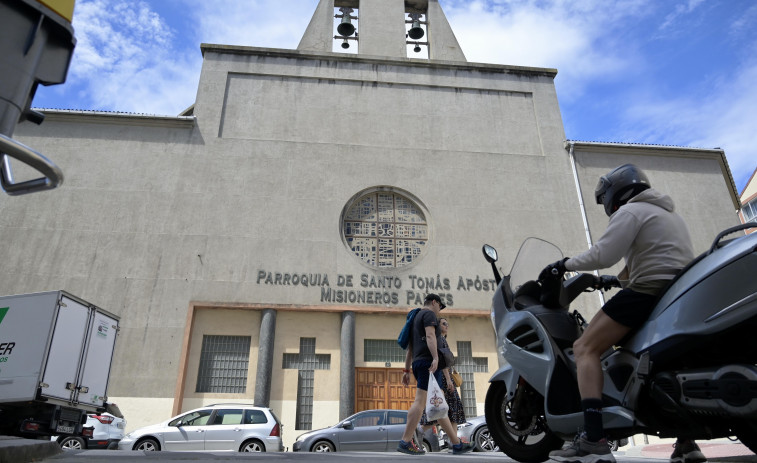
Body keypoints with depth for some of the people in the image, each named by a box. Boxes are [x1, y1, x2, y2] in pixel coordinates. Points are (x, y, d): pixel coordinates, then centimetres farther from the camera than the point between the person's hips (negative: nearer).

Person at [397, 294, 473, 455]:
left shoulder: (416, 318, 28)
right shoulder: (429, 314, 2)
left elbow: (409, 348, 24)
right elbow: (430, 336, -17)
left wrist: (406, 371, 20)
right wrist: (435, 357, -27)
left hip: (418, 363, 10)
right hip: (428, 361, -10)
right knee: (420, 401, -13)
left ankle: (456, 444, 10)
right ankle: (405, 442, -16)